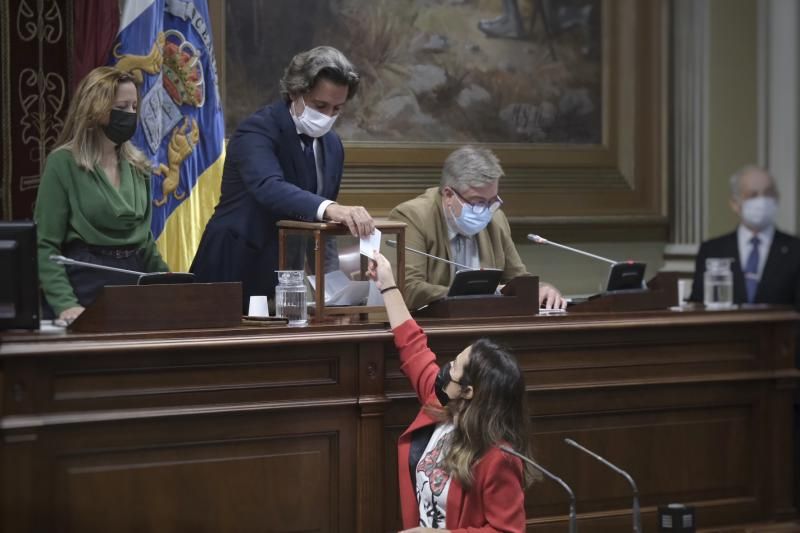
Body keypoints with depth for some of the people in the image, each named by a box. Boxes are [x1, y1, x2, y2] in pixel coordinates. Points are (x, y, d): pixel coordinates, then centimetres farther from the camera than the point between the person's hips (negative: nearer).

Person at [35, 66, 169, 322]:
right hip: (86, 282, -5)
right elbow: (45, 245, -11)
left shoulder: (137, 165, 11)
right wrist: (65, 303, -23)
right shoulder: (63, 162, -7)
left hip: (134, 279, 5)